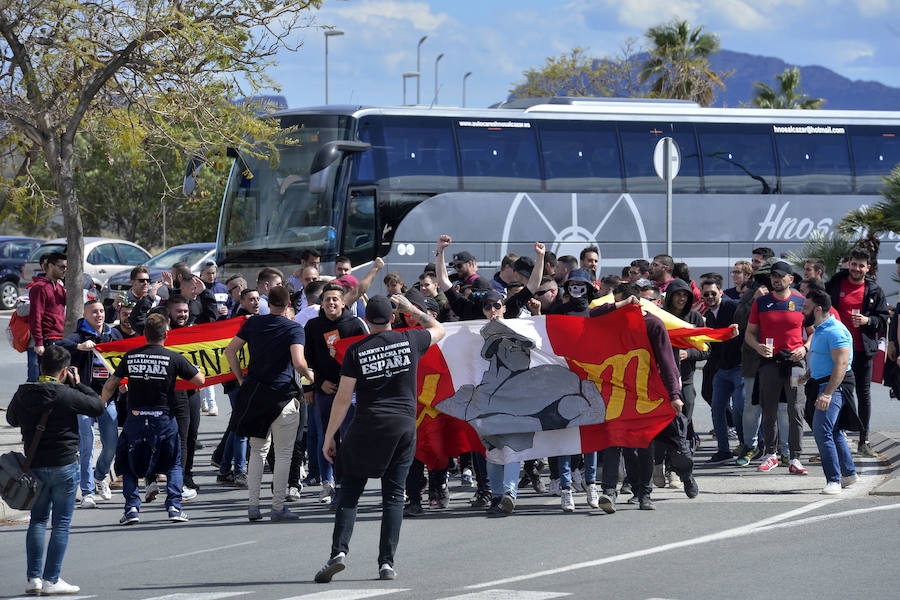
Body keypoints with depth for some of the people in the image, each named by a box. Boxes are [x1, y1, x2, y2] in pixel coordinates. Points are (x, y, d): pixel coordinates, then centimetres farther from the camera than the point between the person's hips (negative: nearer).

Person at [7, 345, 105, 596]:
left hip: (34, 466, 4)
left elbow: (12, 419, 17)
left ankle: (33, 577, 11)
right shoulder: (67, 395, -15)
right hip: (64, 466, -4)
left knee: (37, 519, 15)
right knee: (61, 523, 3)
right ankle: (51, 580, 2)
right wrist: (77, 384, 5)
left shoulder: (24, 394, -1)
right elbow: (98, 406, -3)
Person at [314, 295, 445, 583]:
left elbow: (343, 397, -2)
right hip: (404, 427, 1)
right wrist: (411, 309, 29)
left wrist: (329, 436, 4)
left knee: (350, 491, 6)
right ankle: (387, 562, 1)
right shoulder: (409, 341, 1)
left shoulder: (356, 351, -3)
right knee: (394, 495, 6)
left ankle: (339, 551, -10)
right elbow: (438, 329, 23)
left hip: (367, 427, -1)